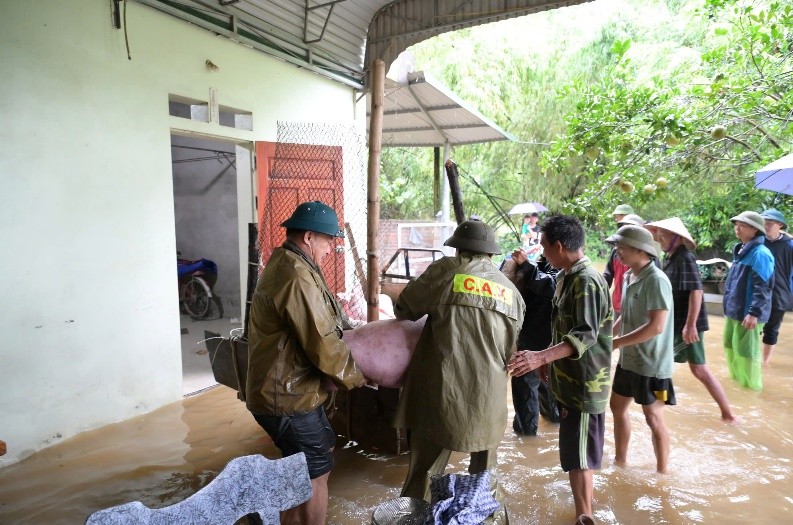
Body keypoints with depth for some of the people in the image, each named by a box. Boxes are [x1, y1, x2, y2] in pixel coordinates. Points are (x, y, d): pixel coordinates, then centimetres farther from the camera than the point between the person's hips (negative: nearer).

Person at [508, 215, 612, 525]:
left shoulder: (586, 281, -21)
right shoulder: (566, 277, 9)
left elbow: (586, 335, -30)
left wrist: (540, 357, -39)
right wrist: (548, 359, 20)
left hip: (584, 384, -10)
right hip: (569, 379, 10)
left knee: (577, 456, 0)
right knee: (577, 453, 22)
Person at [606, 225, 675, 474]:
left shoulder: (656, 280, -22)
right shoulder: (629, 277, 4)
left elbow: (656, 326, -27)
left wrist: (615, 342, -23)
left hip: (651, 365, -9)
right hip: (628, 361, 9)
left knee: (654, 419, 7)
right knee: (617, 407, 19)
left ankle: (662, 472, 27)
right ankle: (620, 460, 38)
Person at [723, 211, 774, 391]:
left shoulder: (760, 253, -16)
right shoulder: (741, 251, 13)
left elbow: (763, 286, -21)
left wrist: (754, 313, -24)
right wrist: (728, 303, 23)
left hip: (748, 313, -9)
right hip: (734, 310, 9)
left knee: (746, 351, 1)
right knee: (730, 346, 19)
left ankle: (751, 387, 15)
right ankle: (736, 378, 35)